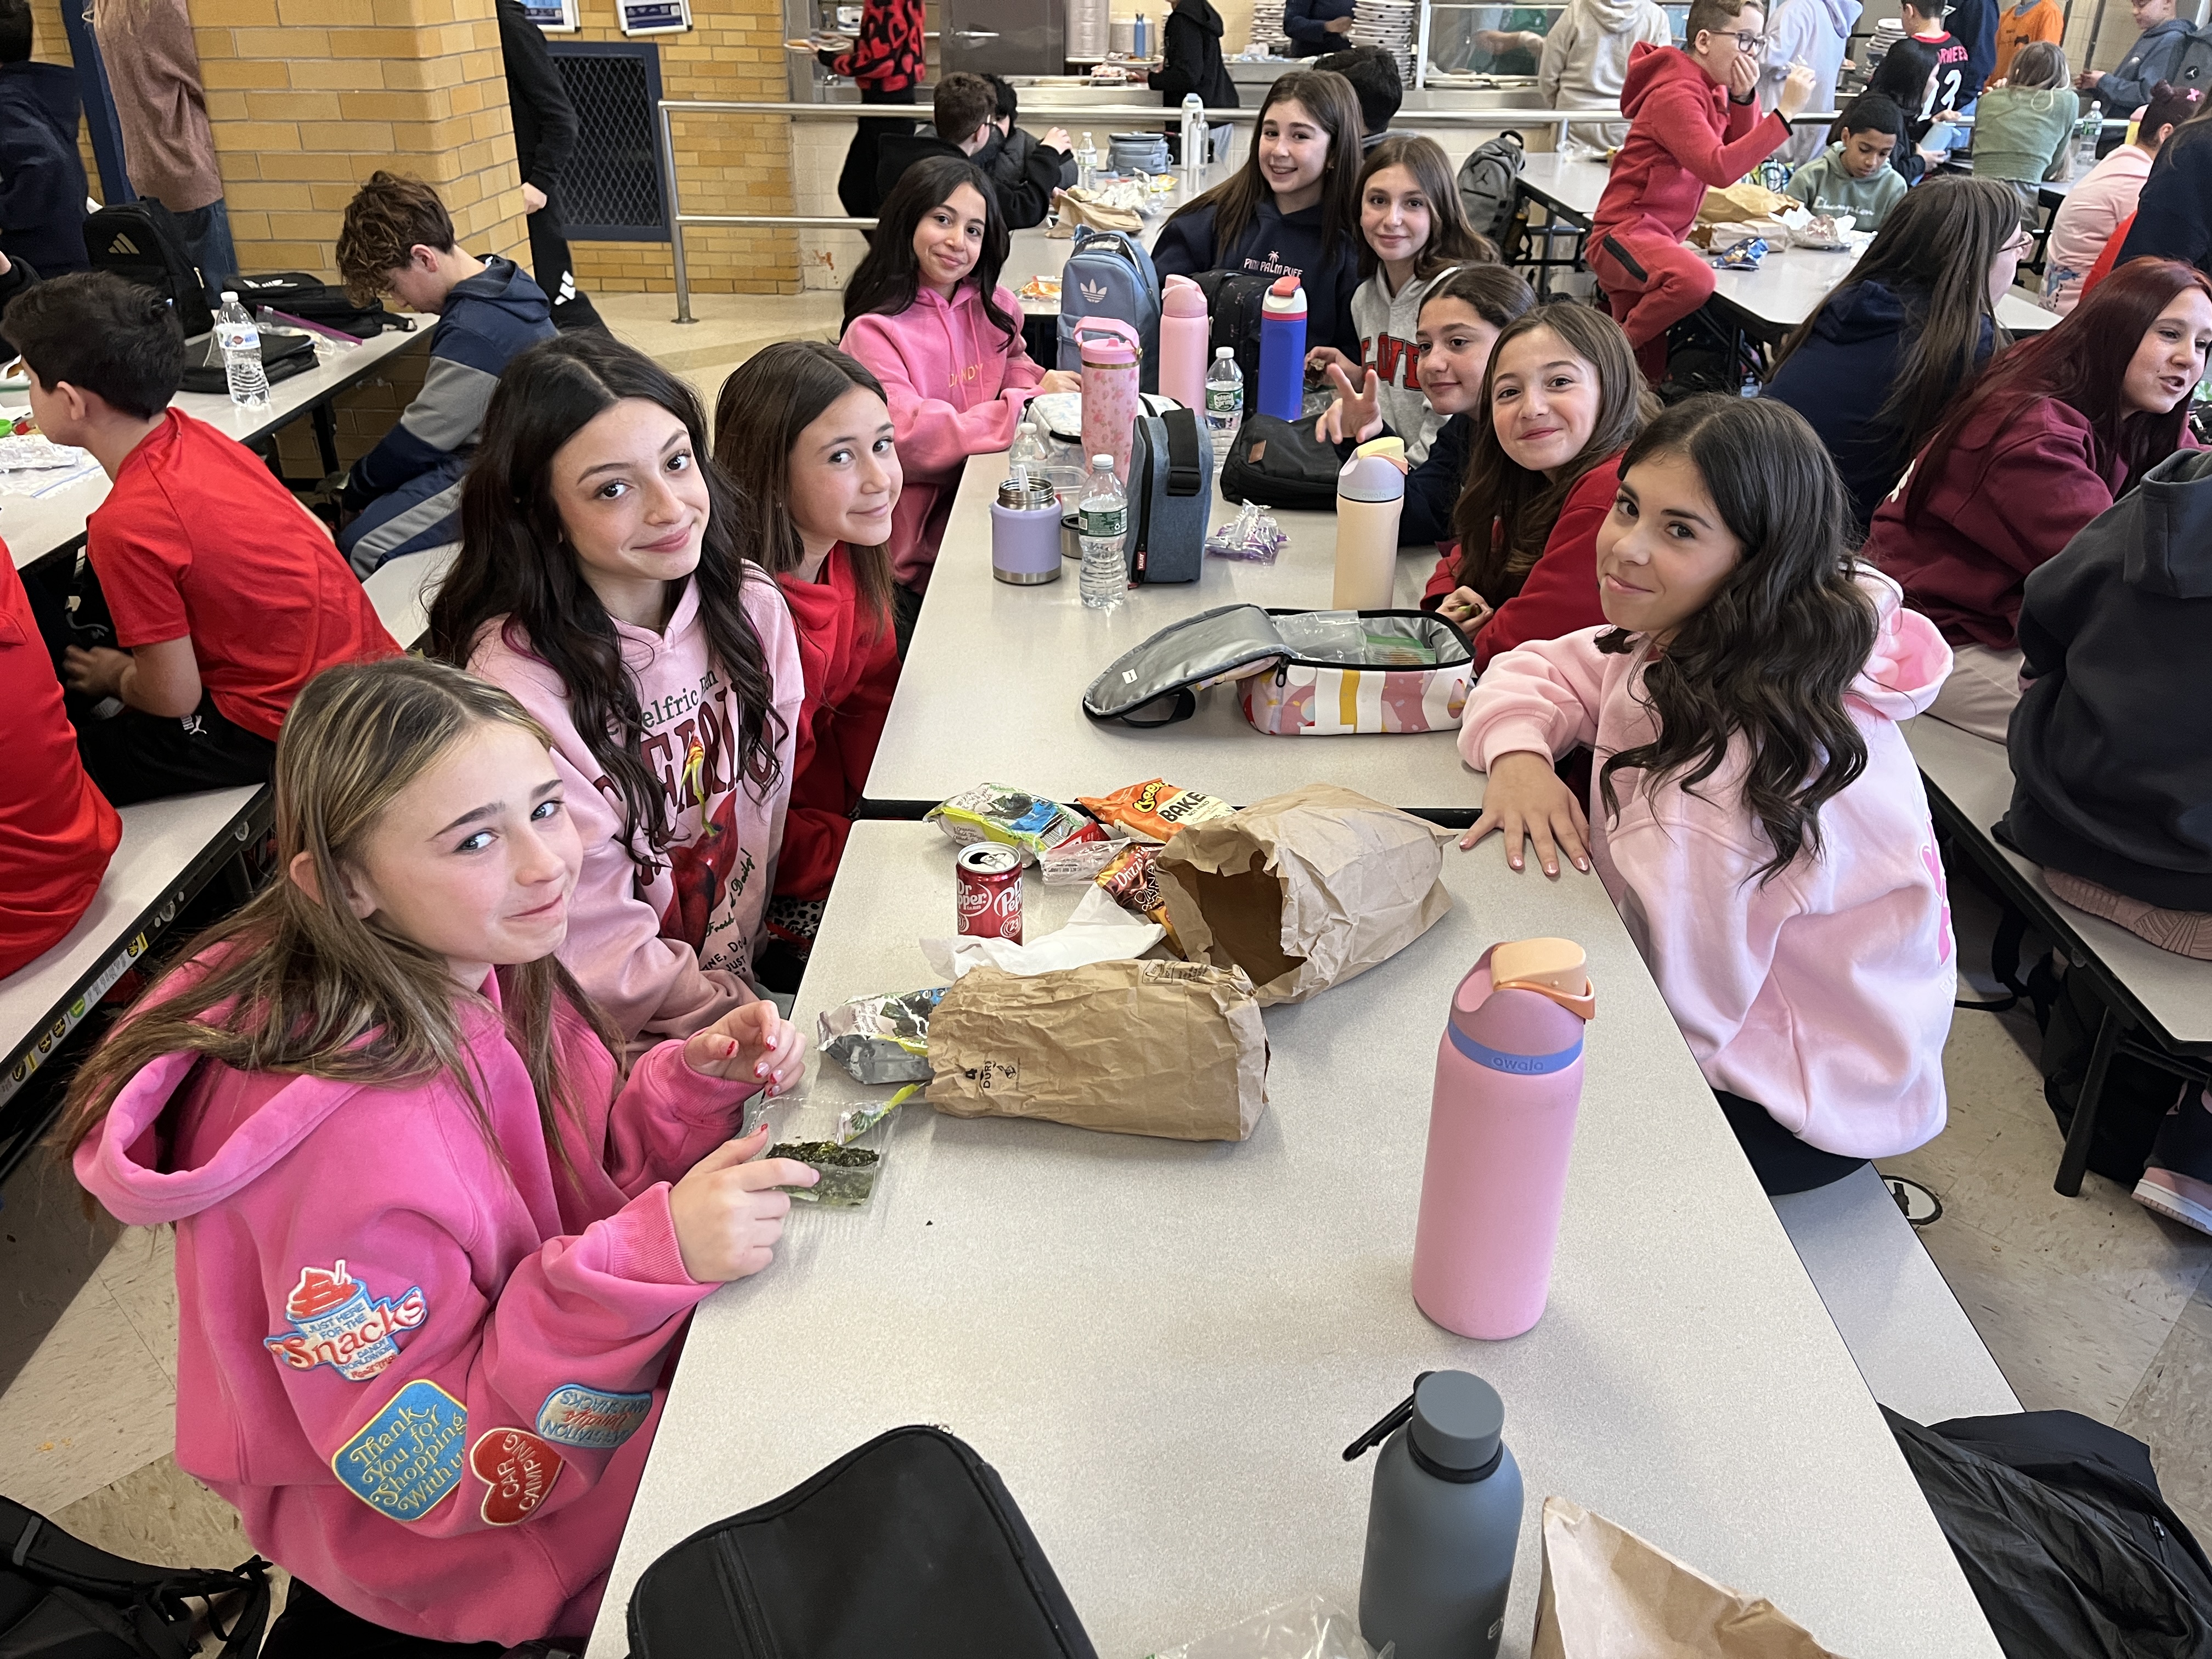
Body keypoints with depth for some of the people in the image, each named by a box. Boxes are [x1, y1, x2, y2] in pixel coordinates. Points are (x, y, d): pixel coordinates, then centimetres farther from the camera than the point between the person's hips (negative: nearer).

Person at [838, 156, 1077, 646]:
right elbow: (910, 440, -21)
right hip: (915, 555, -6)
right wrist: (1026, 407, -23)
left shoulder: (993, 306, 9)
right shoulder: (874, 331, -10)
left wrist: (1043, 383, -7)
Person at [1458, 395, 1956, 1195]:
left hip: (1800, 1095, -7)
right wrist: (1517, 755, -20)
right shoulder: (1693, 635, -9)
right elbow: (1541, 672, 2)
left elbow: (1681, 1005, -31)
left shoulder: (1735, 768, -35)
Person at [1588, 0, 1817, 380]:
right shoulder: (1676, 94, -16)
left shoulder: (1714, 87, 13)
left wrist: (1744, 96, -3)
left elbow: (1745, 153, 12)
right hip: (1626, 232, -10)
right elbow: (1719, 169, -27)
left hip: (1661, 239, 10)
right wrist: (1786, 110, -26)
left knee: (1649, 374, 11)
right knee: (1694, 278, -38)